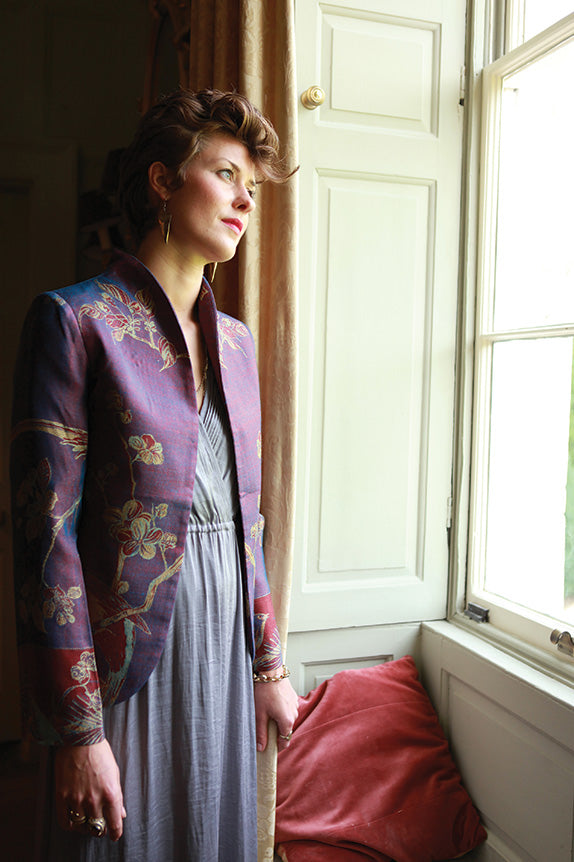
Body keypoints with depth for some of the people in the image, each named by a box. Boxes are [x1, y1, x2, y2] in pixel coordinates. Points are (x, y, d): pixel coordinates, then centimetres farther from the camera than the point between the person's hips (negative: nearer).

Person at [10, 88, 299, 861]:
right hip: (126, 660, -6)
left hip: (228, 646, 6)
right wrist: (78, 731, -15)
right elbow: (47, 535, -15)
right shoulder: (76, 319, -10)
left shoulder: (235, 339, 9)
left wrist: (269, 664, 13)